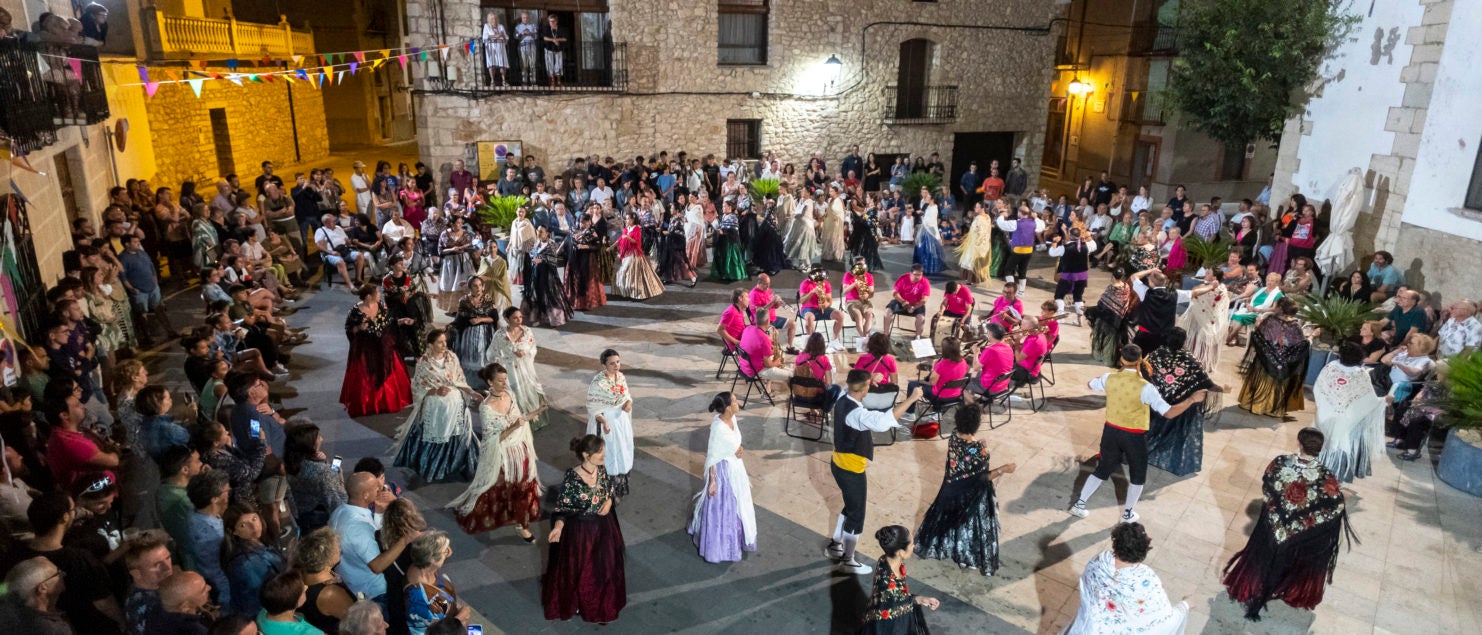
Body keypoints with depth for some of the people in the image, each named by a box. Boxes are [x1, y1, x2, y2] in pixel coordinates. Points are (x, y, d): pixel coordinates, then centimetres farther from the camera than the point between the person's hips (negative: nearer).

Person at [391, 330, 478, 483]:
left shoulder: (452, 357, 3)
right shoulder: (423, 363, -9)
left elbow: (461, 380, 9)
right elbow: (418, 388, -8)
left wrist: (472, 393, -4)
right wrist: (436, 391, -22)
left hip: (456, 405, 3)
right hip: (434, 407, -3)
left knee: (457, 439, 7)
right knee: (433, 439, 4)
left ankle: (455, 468, 23)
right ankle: (432, 470, 22)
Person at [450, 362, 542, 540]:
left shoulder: (510, 393, -5)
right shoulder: (486, 407, -24)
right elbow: (491, 439, -21)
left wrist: (534, 413, -6)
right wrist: (512, 428, -33)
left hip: (520, 449, 6)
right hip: (501, 455, -6)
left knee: (523, 488, 16)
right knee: (496, 490, 11)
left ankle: (523, 525, 34)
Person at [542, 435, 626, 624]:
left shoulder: (602, 470, -8)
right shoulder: (571, 477, -24)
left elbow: (611, 491, 8)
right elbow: (562, 506, -16)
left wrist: (609, 501, -13)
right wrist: (558, 525, -31)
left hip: (603, 528, 5)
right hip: (579, 531, -5)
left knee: (604, 569, 18)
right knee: (577, 570, 15)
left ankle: (601, 607, 41)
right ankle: (572, 603, 42)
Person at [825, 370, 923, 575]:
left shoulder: (842, 401, -4)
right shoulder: (857, 414, -33)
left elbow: (846, 387, 22)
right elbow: (883, 422, -48)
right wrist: (911, 399, -43)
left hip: (839, 465, 9)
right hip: (851, 471, -9)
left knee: (851, 507, 28)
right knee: (856, 515, 9)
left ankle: (835, 545, 43)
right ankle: (848, 561, 25)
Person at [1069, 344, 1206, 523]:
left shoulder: (1109, 379, -10)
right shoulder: (1145, 388, -23)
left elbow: (1091, 385, 13)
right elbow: (1169, 413, -22)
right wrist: (1192, 399, -12)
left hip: (1111, 431, 4)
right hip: (1134, 436, -4)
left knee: (1102, 470, 20)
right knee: (1138, 475, 21)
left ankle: (1079, 504, 20)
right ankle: (1128, 513, 31)